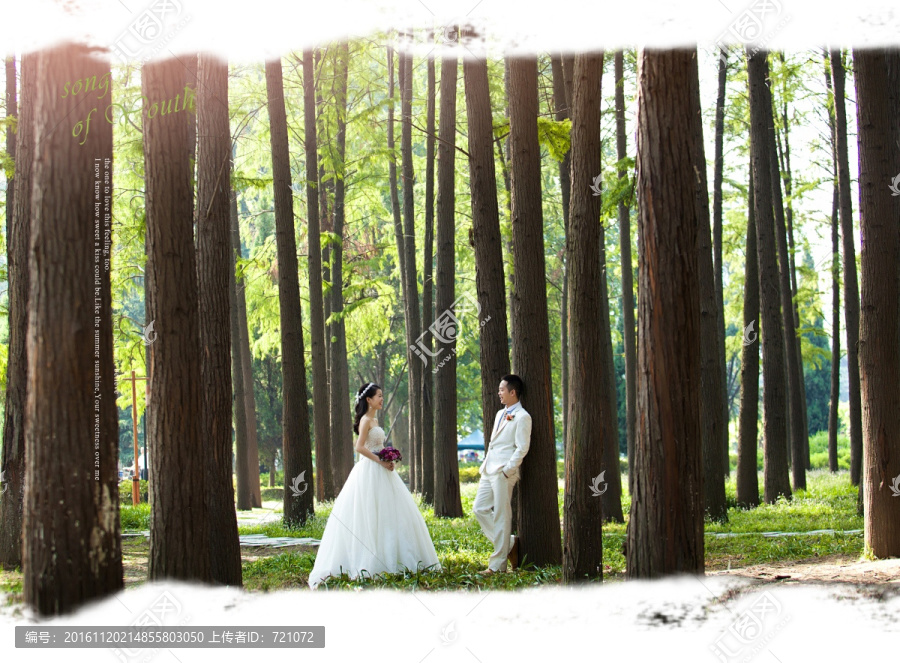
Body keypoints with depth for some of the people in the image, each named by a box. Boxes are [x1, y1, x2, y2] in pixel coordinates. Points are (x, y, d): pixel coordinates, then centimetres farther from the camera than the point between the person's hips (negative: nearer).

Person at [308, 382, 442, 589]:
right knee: (370, 516, -8)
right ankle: (368, 562, -6)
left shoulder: (374, 420, 17)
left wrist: (386, 461, 7)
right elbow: (360, 447, -20)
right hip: (369, 471, -10)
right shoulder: (366, 420, -11)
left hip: (379, 470, 10)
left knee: (386, 515, 8)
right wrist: (380, 461, -18)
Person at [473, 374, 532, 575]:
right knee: (479, 508, 7)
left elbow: (522, 448, -14)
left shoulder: (522, 417, -8)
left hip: (504, 473, -9)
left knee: (501, 516, -5)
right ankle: (509, 543, 17)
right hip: (489, 472, 9)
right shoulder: (500, 414, 20)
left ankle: (498, 564, -1)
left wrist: (507, 471, -17)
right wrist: (484, 466, 15)